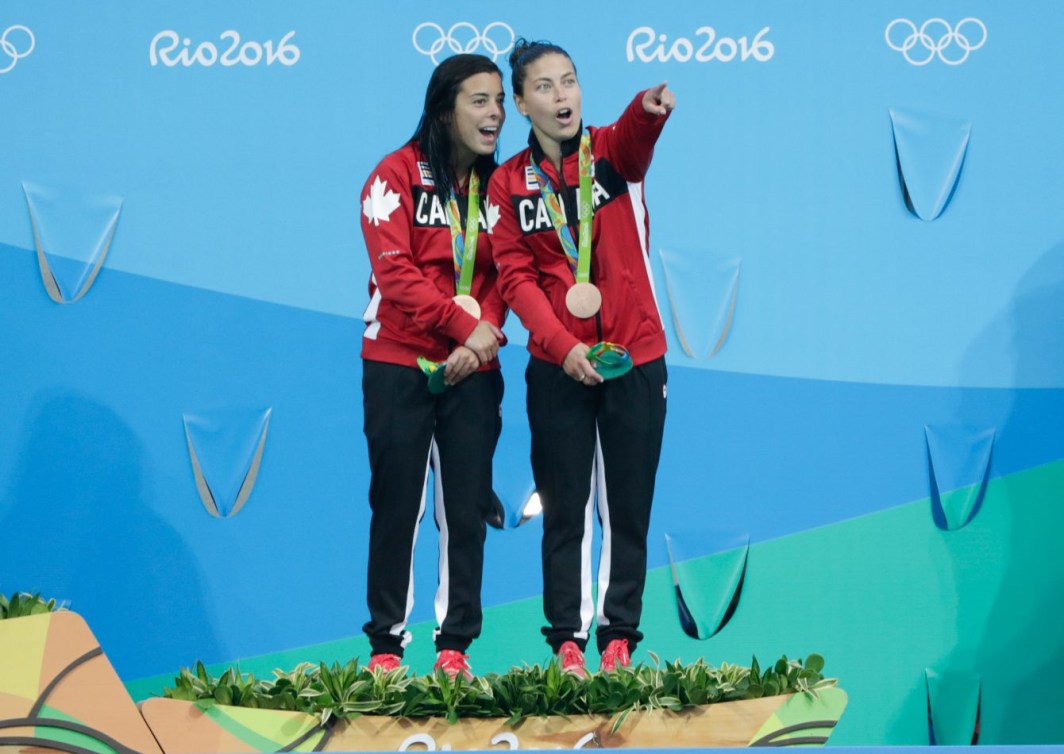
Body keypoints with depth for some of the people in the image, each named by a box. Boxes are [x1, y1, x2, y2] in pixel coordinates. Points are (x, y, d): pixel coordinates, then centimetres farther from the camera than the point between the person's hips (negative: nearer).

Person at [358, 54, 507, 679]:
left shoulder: (498, 185, 8)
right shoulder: (398, 175, -5)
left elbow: (501, 276, 5)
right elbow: (395, 274, -13)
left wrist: (485, 338, -13)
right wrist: (464, 323, -20)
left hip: (473, 371, 4)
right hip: (399, 365, -4)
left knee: (466, 508, 2)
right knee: (397, 505, -1)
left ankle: (456, 645, 8)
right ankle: (386, 644, 5)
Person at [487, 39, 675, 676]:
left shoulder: (611, 151, -1)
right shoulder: (509, 182, 2)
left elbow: (635, 142, -26)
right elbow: (517, 275, -3)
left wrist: (649, 111, -50)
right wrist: (564, 346, -17)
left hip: (635, 359, 0)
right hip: (558, 367, 0)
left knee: (629, 506, 4)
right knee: (565, 508, 4)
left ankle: (619, 638, 11)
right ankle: (568, 640, 9)